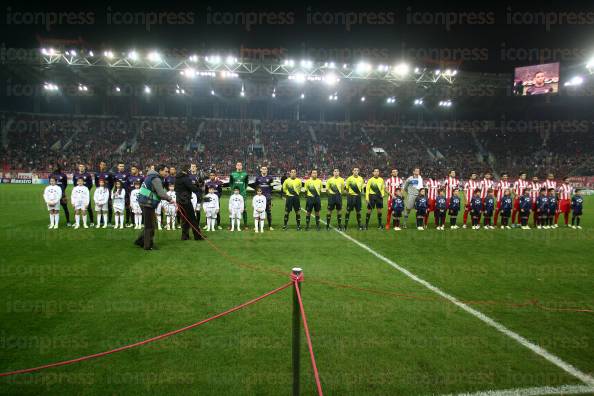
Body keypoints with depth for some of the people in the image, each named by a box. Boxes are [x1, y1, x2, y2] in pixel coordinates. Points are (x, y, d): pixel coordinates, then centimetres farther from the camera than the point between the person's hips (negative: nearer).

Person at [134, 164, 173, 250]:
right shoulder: (156, 179, -17)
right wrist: (170, 199, -12)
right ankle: (148, 245, 7)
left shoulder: (152, 176, 16)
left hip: (145, 203, 10)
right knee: (150, 226, -1)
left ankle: (140, 241, 27)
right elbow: (161, 193, -24)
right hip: (147, 204, -10)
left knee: (148, 225, 20)